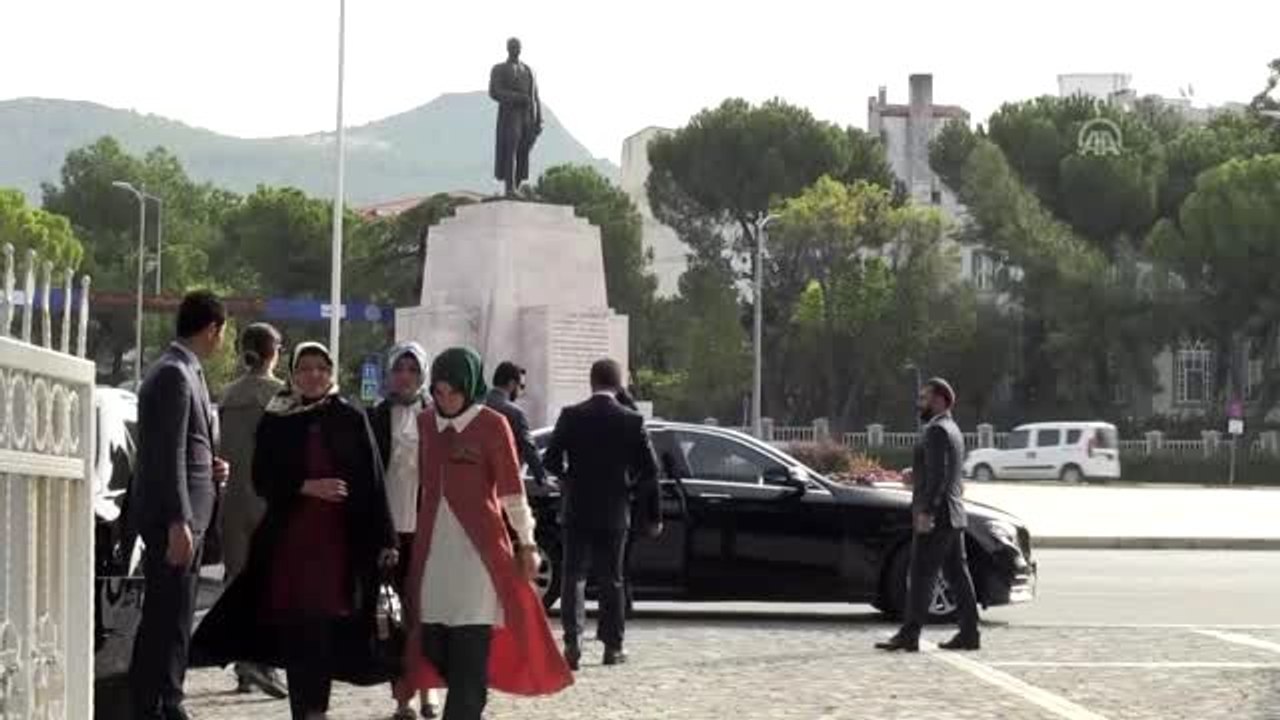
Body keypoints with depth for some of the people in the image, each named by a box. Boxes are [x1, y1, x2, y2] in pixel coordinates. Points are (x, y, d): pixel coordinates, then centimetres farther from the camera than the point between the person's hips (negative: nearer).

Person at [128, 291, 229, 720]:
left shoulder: (184, 372, 17)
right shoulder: (174, 375, -14)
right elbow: (168, 454, -20)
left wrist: (211, 469, 8)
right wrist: (179, 523, -22)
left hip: (187, 514, 10)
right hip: (173, 517, -10)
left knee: (170, 620, 14)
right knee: (168, 620, -8)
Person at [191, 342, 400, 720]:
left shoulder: (351, 419, 4)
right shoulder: (276, 421, 7)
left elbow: (372, 481, 1)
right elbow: (263, 479, 3)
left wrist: (384, 538, -4)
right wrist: (306, 487, -13)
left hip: (337, 539, -1)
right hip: (288, 537, 1)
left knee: (324, 625, -5)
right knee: (294, 628, 1)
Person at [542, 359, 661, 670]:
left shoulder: (571, 416, -6)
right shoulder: (632, 421, -5)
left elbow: (551, 461, -4)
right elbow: (649, 471, -4)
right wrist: (653, 516, 3)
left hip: (577, 510, 0)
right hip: (614, 513, 0)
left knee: (573, 576, 6)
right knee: (611, 579, 9)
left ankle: (573, 641, -9)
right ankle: (612, 646, 11)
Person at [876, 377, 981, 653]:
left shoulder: (936, 430, -13)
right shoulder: (952, 430, 19)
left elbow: (937, 475, -21)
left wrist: (925, 511, -23)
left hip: (935, 516, -10)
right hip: (953, 516, 10)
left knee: (920, 576, -9)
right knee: (957, 574, 8)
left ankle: (909, 635, -10)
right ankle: (969, 634, 8)